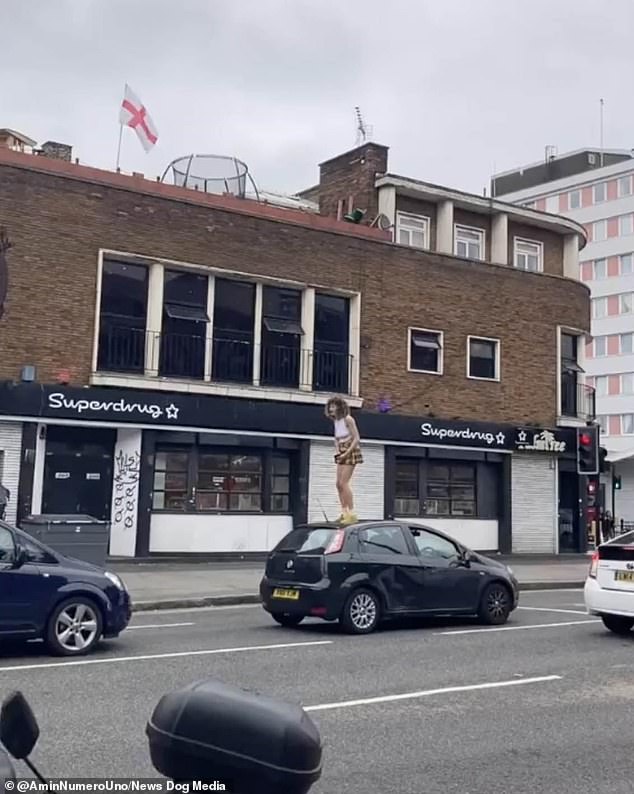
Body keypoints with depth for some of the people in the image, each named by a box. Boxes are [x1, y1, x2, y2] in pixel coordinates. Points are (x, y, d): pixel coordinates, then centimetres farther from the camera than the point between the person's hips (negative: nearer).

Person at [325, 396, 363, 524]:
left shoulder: (348, 419, -14)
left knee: (344, 483, -14)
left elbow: (356, 439, -16)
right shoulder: (335, 421, 10)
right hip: (342, 454, 8)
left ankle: (351, 514, -12)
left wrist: (346, 453, -19)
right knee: (339, 484, 5)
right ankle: (344, 513, 11)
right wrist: (337, 451, 6)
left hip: (351, 452, -8)